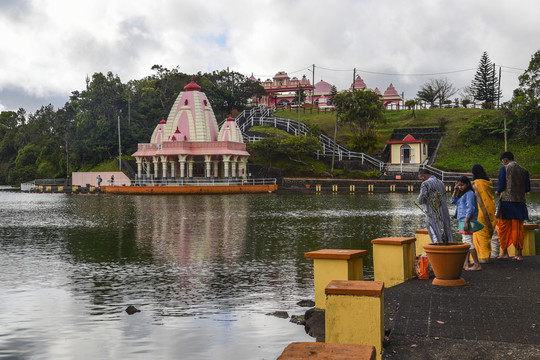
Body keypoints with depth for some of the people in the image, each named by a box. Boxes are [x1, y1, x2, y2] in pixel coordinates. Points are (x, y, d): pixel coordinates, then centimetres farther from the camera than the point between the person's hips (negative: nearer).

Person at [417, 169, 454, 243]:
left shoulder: (426, 184, -9)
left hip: (433, 215, -7)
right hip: (444, 213, 7)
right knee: (447, 234, 10)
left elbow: (420, 201, -11)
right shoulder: (441, 183, 15)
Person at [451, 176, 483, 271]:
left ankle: (477, 265, -4)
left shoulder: (469, 193, -13)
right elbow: (453, 201, 20)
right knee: (465, 242, 11)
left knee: (468, 242, -9)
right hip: (462, 220, 10)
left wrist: (466, 222, -21)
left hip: (467, 221, -10)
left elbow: (470, 209, -18)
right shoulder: (461, 194, 15)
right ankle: (466, 264, 16)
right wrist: (455, 190, 9)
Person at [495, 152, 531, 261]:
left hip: (506, 201, -4)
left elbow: (501, 186, -8)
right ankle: (519, 253, 9)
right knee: (518, 228, 8)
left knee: (503, 228, 5)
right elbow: (527, 188, 8)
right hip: (520, 202, 4)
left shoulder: (505, 168, -3)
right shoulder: (524, 170, 9)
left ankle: (504, 252, 6)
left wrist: (498, 192, 13)